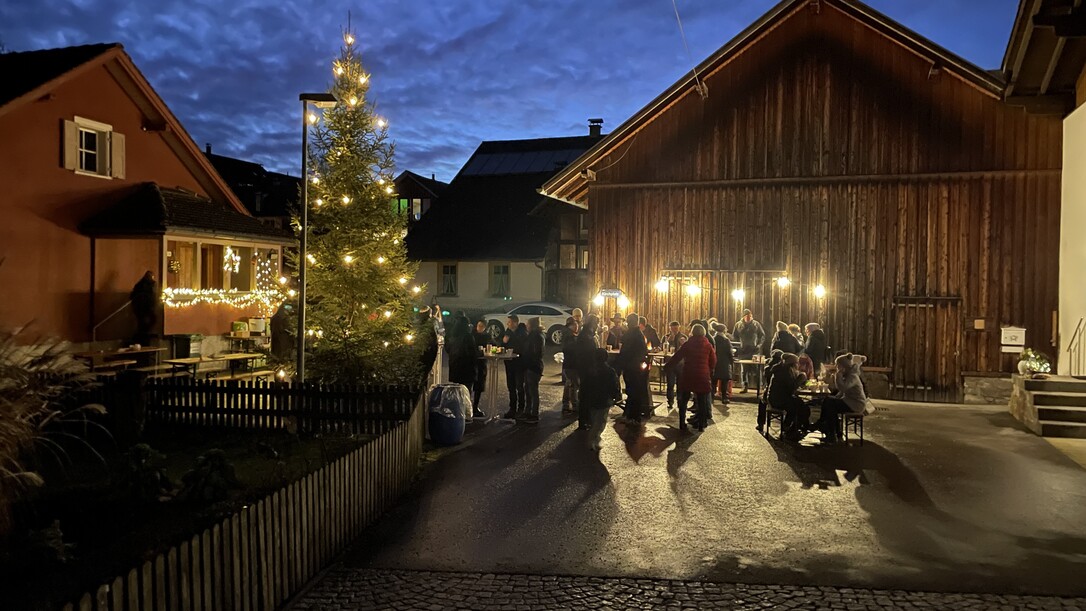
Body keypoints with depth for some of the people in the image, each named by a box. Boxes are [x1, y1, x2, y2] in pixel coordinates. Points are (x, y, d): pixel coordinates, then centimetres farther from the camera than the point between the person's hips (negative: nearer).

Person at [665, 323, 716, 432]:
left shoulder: (688, 344, -2)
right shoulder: (708, 345, 0)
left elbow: (677, 357, -2)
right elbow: (713, 361, 3)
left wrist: (666, 366, 7)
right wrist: (710, 370, 20)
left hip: (688, 376, 0)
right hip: (703, 376, 0)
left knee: (683, 400, 10)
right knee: (702, 402, 9)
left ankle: (682, 424, 7)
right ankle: (701, 425, 9)